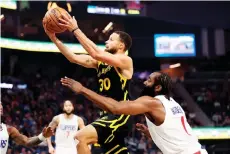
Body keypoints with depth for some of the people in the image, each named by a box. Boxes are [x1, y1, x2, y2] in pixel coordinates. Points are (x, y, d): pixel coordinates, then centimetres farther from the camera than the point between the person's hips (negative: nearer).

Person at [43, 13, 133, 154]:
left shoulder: (126, 60, -9)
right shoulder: (100, 61, 14)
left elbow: (96, 53, -23)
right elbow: (74, 58, 9)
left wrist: (75, 29, -21)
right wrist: (54, 38, 1)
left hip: (119, 116, -9)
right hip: (107, 115, 9)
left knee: (81, 138, -23)